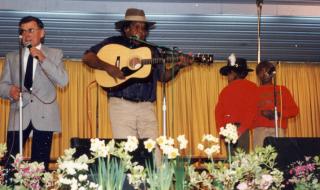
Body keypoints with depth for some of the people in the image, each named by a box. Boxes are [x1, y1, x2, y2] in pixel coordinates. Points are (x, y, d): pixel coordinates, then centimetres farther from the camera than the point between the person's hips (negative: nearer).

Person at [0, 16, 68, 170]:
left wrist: (43, 59, -15)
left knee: (40, 164, 1)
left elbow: (62, 81, -7)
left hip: (44, 116, -1)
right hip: (19, 115, 2)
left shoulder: (55, 54, 7)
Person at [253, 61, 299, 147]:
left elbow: (294, 110, 12)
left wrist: (279, 113, -4)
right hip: (260, 129, -1)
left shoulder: (282, 90, 19)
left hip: (278, 129, 1)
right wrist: (262, 113, -12)